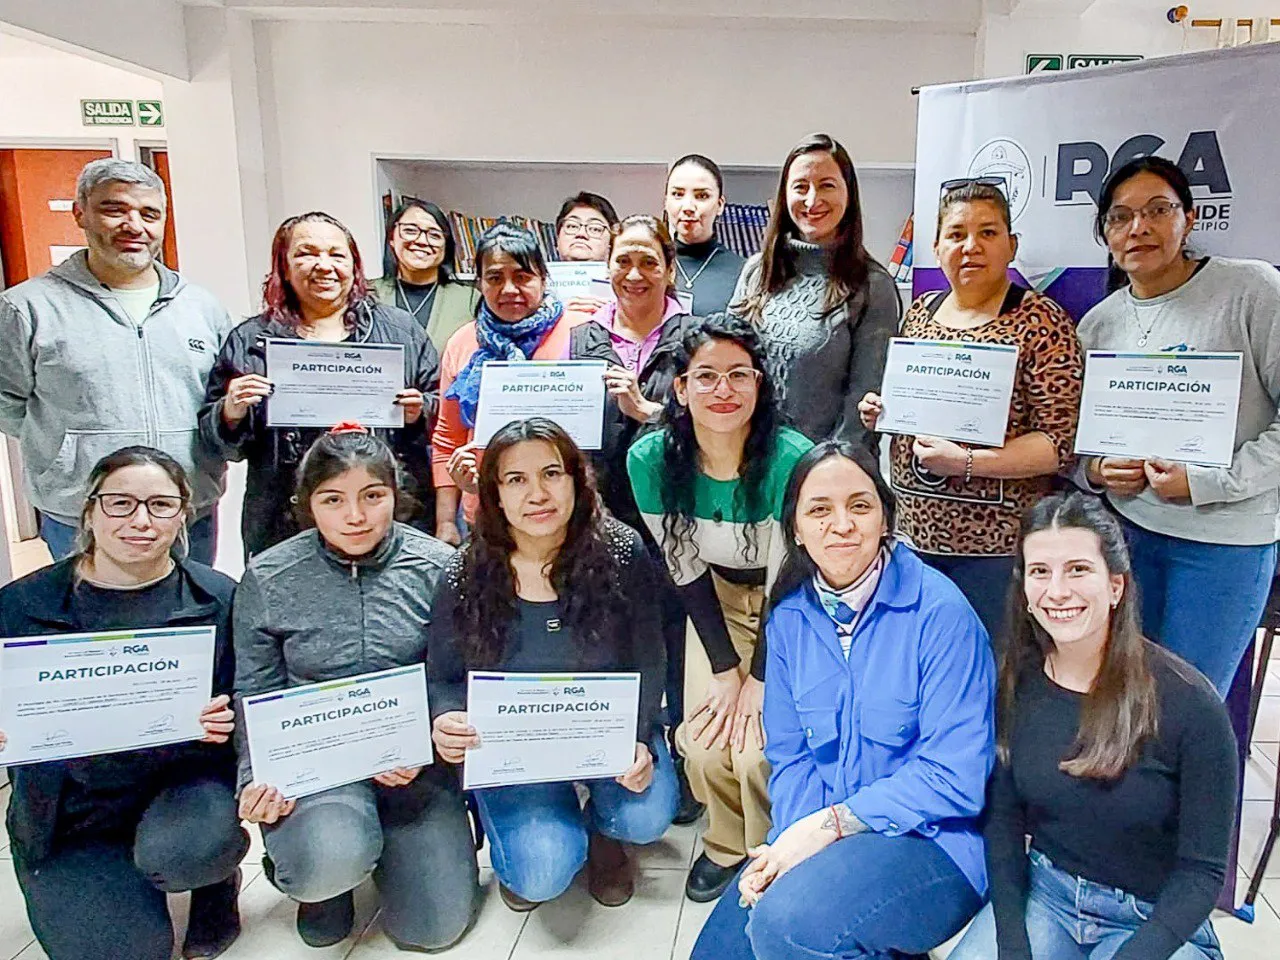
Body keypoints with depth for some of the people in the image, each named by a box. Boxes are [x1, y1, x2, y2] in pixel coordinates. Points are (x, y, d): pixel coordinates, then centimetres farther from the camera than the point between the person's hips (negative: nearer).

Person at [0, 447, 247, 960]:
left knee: (180, 852, -33)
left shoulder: (218, 599, -6)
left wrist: (221, 723, -23)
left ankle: (218, 877, 6)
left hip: (181, 781, -1)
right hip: (68, 811, 1)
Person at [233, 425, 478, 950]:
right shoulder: (268, 579, -5)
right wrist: (259, 778, -12)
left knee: (433, 929, -1)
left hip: (416, 762, 1)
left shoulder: (438, 567, -7)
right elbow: (255, 696, 2)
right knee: (331, 860, -32)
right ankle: (316, 876, 9)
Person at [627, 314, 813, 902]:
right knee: (703, 742, -9)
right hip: (718, 599, 3)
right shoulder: (651, 459, -19)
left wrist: (758, 680, -14)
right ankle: (726, 845, 24)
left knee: (759, 749, -14)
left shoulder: (791, 459, -30)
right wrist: (724, 669, -11)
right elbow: (685, 569, -10)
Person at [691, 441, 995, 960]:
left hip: (932, 840, -5)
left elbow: (954, 776, -17)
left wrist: (830, 824, -19)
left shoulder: (940, 612, -16)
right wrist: (792, 840, -12)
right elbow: (789, 755, 6)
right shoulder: (789, 618, 3)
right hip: (816, 834, 6)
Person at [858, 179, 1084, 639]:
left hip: (996, 545, -5)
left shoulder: (1041, 321, -9)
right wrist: (879, 411, 2)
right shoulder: (920, 311, 10)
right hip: (914, 531, 6)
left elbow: (1061, 442, -13)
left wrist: (966, 462, -22)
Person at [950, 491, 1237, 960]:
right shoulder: (1017, 683, -6)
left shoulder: (1189, 703, -17)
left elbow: (1202, 869, -10)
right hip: (1044, 890, 3)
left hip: (1157, 920, -2)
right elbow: (1003, 817, 0)